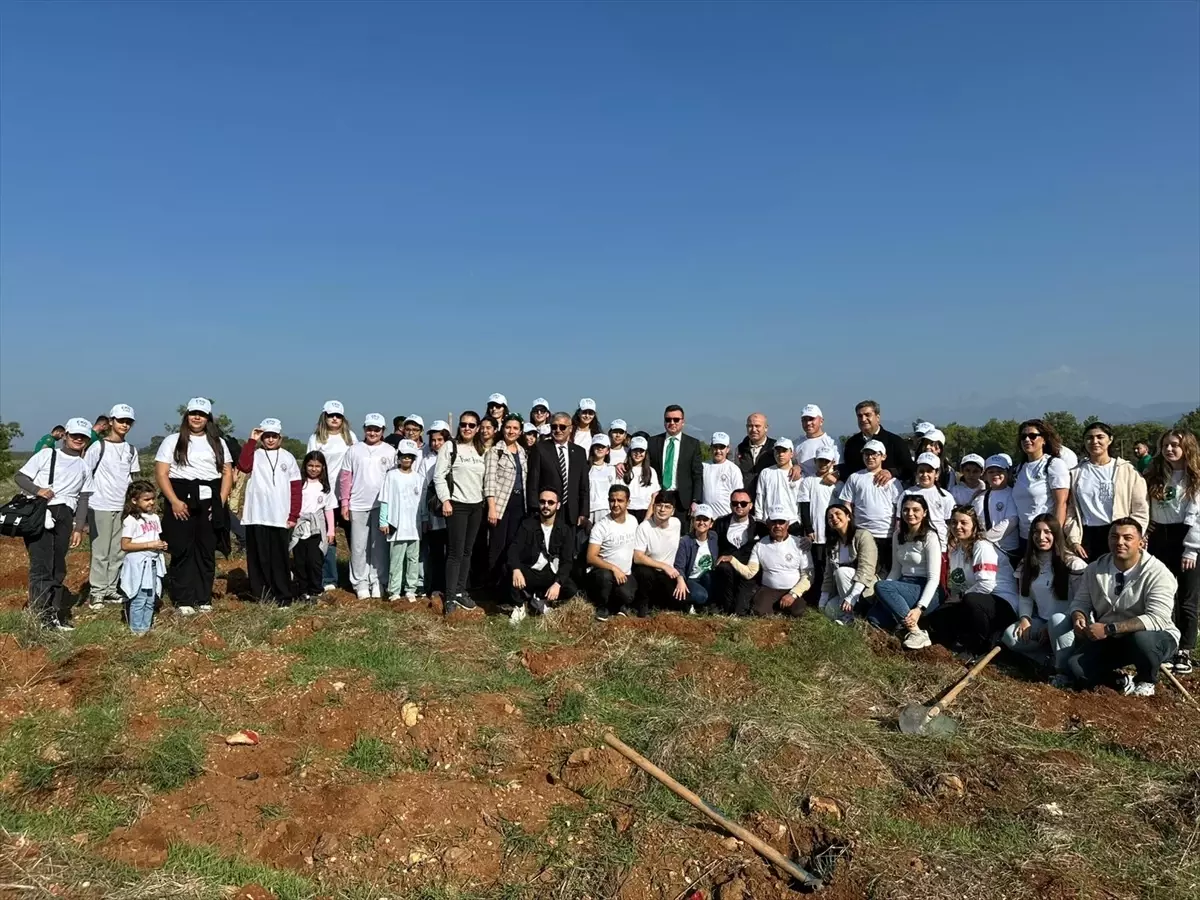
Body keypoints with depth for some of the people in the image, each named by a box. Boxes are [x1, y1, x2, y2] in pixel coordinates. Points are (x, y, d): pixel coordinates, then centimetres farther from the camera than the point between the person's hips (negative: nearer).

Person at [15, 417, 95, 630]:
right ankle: (42, 616, -5)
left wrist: (79, 528, 7)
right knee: (42, 565, -9)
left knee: (58, 566, 5)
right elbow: (19, 476, 5)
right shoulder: (46, 454, 9)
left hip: (64, 516, 4)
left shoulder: (84, 467, 19)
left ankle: (54, 613, 13)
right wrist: (37, 490, -15)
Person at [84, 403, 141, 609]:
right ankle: (96, 591, 6)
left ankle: (111, 589, 15)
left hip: (123, 507, 5)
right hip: (101, 507, -5)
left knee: (118, 551, 7)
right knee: (101, 551, -2)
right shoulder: (99, 447, -5)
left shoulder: (131, 450, 10)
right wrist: (87, 499, -8)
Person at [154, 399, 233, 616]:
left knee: (207, 552, 4)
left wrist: (221, 501, -3)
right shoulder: (173, 441, 7)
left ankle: (204, 599, 11)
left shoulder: (218, 443, 15)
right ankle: (183, 601, 2)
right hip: (181, 502, -2)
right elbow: (161, 473, -1)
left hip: (210, 501, 2)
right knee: (182, 551, -3)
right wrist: (174, 501, -12)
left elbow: (227, 473, 10)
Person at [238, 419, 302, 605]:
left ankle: (283, 597, 10)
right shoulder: (255, 454, 5)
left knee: (280, 558, 4)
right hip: (257, 516, 0)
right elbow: (243, 465, -19)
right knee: (259, 557, 5)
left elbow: (296, 488, 6)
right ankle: (260, 595, 14)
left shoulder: (288, 457, 8)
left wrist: (294, 515, -1)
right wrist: (251, 441, -12)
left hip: (280, 517, 0)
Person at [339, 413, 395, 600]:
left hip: (381, 505, 0)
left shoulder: (390, 451, 3)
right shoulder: (354, 450, 4)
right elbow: (345, 478, 5)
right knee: (358, 546, 4)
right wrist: (344, 503, 0)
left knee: (379, 546, 4)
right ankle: (360, 582, 12)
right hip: (358, 506, 1)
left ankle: (378, 582, 12)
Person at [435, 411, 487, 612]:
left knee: (467, 551, 9)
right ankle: (450, 596, -1)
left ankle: (461, 591, 17)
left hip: (477, 506, 5)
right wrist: (445, 500, -15)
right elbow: (439, 476, -8)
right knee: (455, 552, -6)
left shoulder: (481, 450, 12)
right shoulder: (449, 446, -4)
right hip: (457, 505, -5)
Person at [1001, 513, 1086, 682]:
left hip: (1067, 622, -5)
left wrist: (1052, 627, -19)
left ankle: (1064, 670, -27)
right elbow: (1024, 597, 10)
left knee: (1056, 620, -40)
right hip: (1041, 621, 5)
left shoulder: (1072, 563, -11)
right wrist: (1025, 618, -11)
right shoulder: (1027, 563, 8)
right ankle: (1054, 659, -17)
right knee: (1010, 635, -21)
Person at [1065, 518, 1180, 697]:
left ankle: (1147, 680, -4)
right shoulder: (1094, 569, -5)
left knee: (1141, 639, -38)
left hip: (1152, 638, -3)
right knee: (1076, 666, -22)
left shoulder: (1157, 573, -20)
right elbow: (1081, 602, 3)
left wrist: (1109, 629, -36)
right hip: (1108, 640, 3)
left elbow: (1157, 619, -30)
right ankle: (1121, 680, 8)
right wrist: (1078, 618, -22)